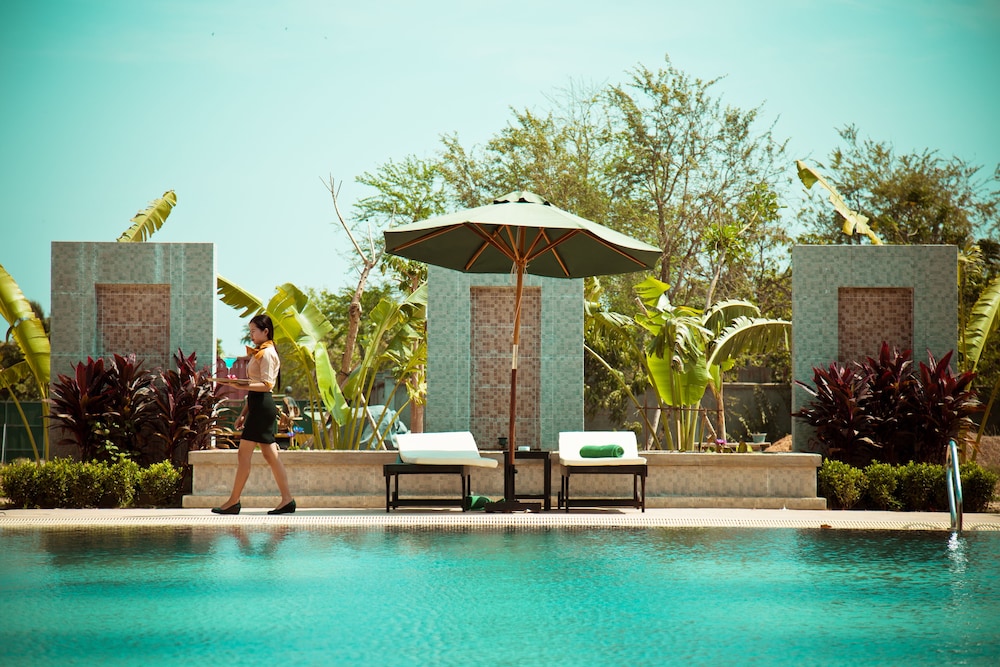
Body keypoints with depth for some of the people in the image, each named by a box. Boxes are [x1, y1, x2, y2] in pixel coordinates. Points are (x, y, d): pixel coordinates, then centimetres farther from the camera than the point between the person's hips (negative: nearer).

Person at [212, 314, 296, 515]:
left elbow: (266, 385, -19)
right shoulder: (258, 353, 20)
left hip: (262, 406, -10)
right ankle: (287, 500, 5)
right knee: (270, 454, 7)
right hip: (257, 405, 10)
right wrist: (243, 414, 21)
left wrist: (242, 385, -30)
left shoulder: (267, 354, -10)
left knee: (244, 454, -8)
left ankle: (233, 501, -5)